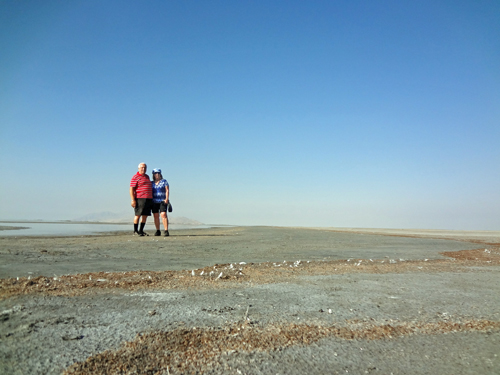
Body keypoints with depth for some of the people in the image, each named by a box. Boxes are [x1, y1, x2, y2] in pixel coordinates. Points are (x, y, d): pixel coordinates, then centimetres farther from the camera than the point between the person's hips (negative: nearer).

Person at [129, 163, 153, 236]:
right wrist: (133, 200, -18)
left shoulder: (147, 176, 20)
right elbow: (131, 189, -10)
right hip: (140, 199, -7)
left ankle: (141, 231, 14)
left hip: (148, 199, 7)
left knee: (145, 216, 6)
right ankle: (135, 231, 3)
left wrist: (151, 198, 23)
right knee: (138, 215, -5)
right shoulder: (135, 177, -4)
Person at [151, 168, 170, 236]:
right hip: (154, 202, 3)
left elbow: (167, 190, -1)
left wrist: (166, 199, -13)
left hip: (163, 201, -3)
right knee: (156, 216, 1)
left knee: (163, 214, -15)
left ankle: (166, 231, -17)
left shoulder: (164, 181, 5)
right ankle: (158, 231, 9)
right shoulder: (151, 183, 13)